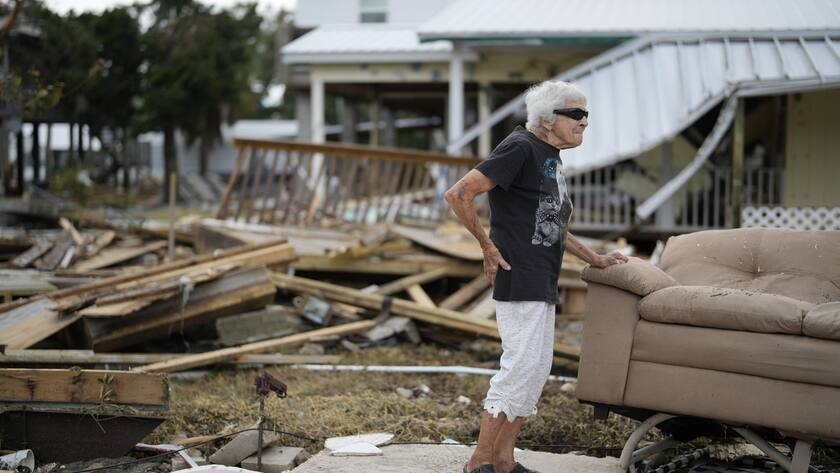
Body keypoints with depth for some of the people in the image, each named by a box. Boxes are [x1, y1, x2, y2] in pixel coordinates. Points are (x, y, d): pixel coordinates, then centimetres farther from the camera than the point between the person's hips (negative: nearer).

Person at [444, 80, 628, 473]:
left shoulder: (550, 157, 16)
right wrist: (488, 247, -16)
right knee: (521, 364, -11)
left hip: (542, 283, 10)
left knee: (538, 368, 11)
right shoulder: (520, 148, -13)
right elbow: (458, 195, -20)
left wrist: (593, 258, 23)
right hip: (519, 278, -10)